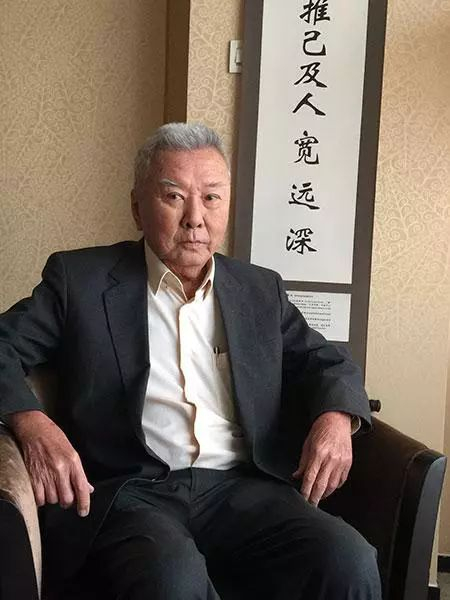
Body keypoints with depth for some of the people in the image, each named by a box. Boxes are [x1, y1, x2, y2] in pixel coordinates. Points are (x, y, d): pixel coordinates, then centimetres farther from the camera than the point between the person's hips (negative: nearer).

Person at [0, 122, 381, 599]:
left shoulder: (261, 290, 16)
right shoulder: (80, 278, 7)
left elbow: (326, 362, 20)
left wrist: (335, 417, -4)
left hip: (243, 487, 4)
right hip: (128, 490, -3)